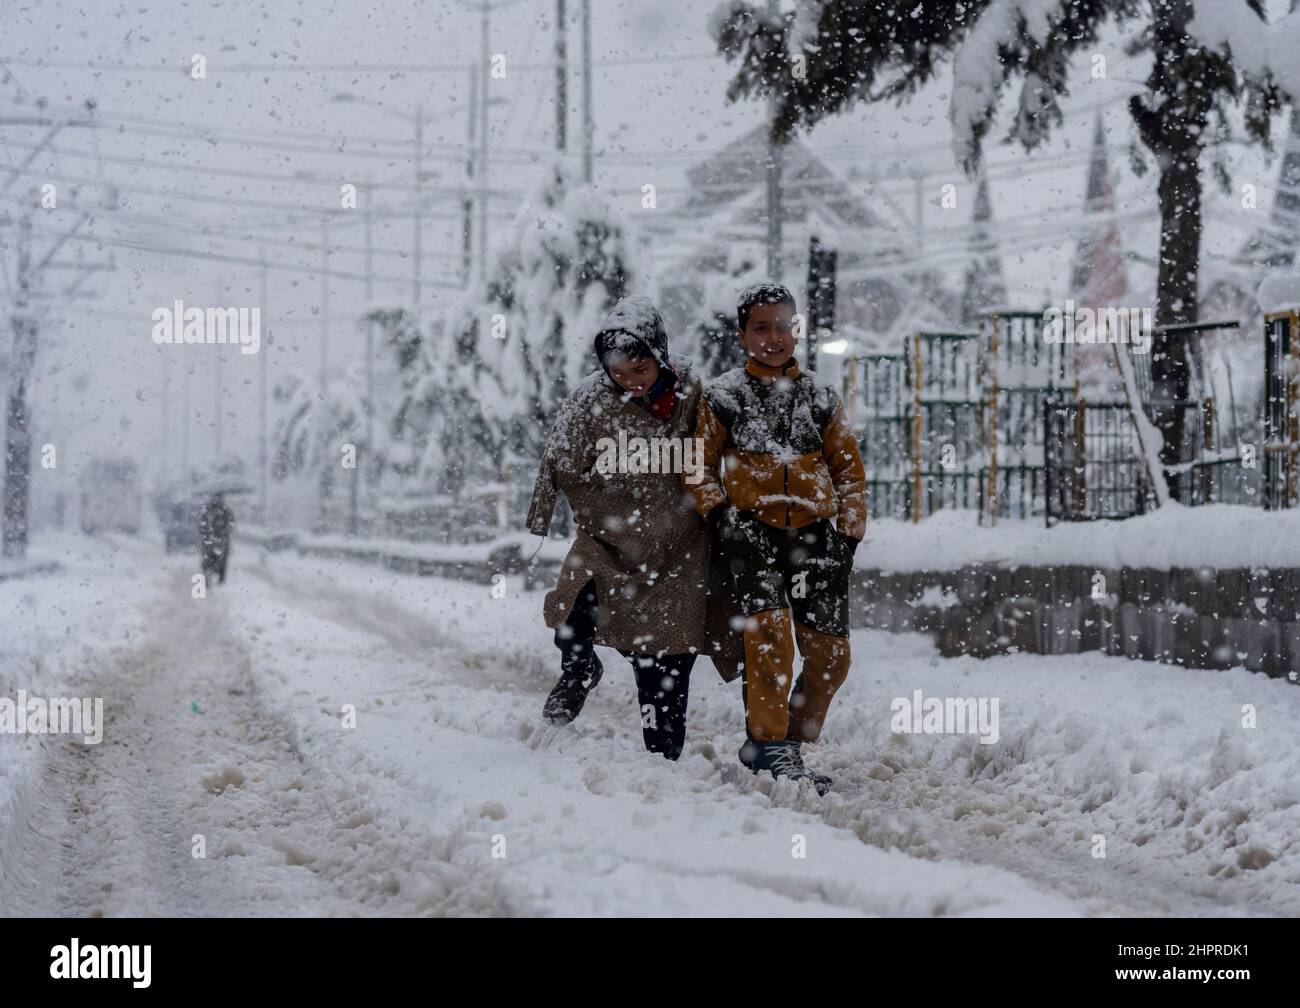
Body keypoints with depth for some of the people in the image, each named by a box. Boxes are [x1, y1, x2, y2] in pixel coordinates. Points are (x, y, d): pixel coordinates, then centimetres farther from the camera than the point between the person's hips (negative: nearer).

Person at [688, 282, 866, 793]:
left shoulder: (819, 398, 13)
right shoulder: (721, 397, 7)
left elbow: (850, 470, 17)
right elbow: (700, 466, 9)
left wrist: (848, 535, 5)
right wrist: (722, 512, -8)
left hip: (815, 533, 3)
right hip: (752, 532, -3)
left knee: (831, 653, -3)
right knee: (769, 633, -22)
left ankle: (793, 740, 13)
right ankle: (770, 744, -16)